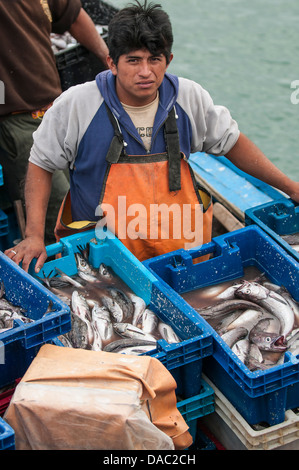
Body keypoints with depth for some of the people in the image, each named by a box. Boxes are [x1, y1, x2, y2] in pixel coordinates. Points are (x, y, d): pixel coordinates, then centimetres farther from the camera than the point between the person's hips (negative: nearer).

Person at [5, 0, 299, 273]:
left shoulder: (189, 97, -1)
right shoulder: (76, 105, -9)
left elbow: (231, 142, 14)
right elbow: (41, 164, 3)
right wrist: (34, 235, -7)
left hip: (182, 250, 3)